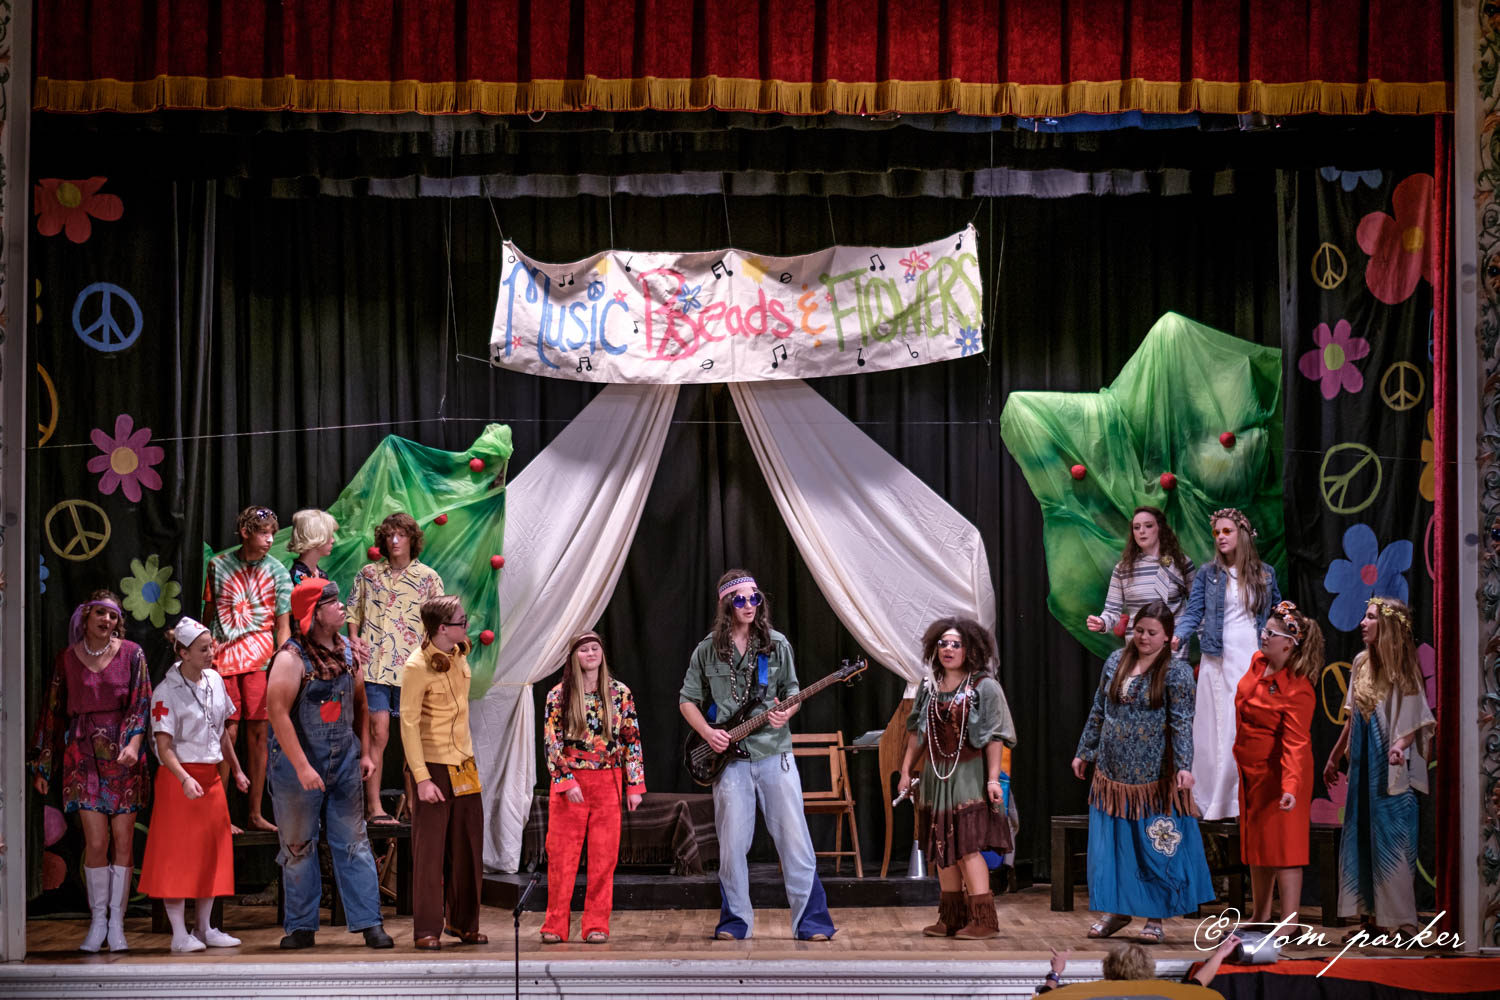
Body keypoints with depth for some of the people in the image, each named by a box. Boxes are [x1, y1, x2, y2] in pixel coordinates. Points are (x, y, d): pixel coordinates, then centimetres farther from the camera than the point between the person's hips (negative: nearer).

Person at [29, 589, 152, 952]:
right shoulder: (67, 659, 7)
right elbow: (52, 711, 11)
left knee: (123, 839, 0)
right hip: (84, 755, 0)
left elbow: (141, 703, 0)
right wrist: (42, 765, 11)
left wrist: (133, 743, -17)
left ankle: (117, 922, 9)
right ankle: (97, 922, 7)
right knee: (96, 842, -6)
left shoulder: (131, 653, 4)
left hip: (122, 755, 0)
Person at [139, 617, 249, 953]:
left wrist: (236, 770, 20)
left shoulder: (215, 680, 8)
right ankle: (179, 934, -2)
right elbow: (164, 746, -16)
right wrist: (185, 779, -29)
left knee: (212, 852, 8)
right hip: (180, 778, -7)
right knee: (177, 855, -5)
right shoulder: (167, 691, -12)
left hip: (212, 776, 7)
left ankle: (205, 928, 17)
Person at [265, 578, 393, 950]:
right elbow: (278, 712, -20)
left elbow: (360, 703, 17)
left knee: (354, 843, 4)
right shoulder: (292, 657, -14)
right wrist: (302, 766, -24)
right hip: (298, 762, -5)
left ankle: (368, 922, 6)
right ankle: (301, 927, 14)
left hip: (343, 762, 5)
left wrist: (365, 752, 11)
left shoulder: (346, 651, 7)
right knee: (298, 848, 5)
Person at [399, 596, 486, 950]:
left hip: (463, 763, 7)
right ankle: (427, 929, 6)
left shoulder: (458, 654, 4)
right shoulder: (417, 666, -18)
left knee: (468, 845, 11)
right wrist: (421, 778, -21)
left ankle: (464, 923, 22)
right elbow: (408, 724, -18)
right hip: (432, 765, -7)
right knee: (430, 848, -1)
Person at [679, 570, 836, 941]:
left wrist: (787, 712, -10)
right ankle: (736, 921, 14)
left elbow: (792, 691, 12)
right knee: (732, 843, 2)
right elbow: (687, 701, 10)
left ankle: (811, 920, 2)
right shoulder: (708, 650, 2)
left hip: (774, 752, 0)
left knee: (794, 837, -3)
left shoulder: (776, 644, 4)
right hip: (728, 756, 0)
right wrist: (708, 733, -6)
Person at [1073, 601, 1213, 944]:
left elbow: (1182, 723, -13)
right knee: (1110, 844, 8)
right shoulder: (1116, 661, 8)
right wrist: (1084, 752, 18)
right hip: (1112, 772, 5)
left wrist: (1184, 766, -23)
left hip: (1154, 778, -5)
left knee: (1156, 847, 0)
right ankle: (1116, 909, 21)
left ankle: (1155, 918, 11)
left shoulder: (1177, 671, -7)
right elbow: (1098, 712, 16)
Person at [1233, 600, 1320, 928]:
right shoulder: (1258, 662, 1)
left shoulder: (1298, 691, -25)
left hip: (1278, 774, -9)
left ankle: (1289, 924, -1)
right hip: (1251, 770, 9)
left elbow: (1296, 743, -30)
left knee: (1282, 845, -6)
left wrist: (1291, 786, -41)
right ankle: (1260, 918, 29)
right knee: (1256, 842, 17)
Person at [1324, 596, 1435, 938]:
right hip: (1362, 763, 7)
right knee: (1360, 838, 7)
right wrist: (1334, 757, 22)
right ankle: (1371, 917, 14)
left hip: (1390, 767, -7)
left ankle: (1404, 921, -2)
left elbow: (1416, 719, -14)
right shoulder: (1361, 662, 9)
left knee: (1391, 841, -7)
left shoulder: (1402, 667, -10)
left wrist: (1400, 744, -33)